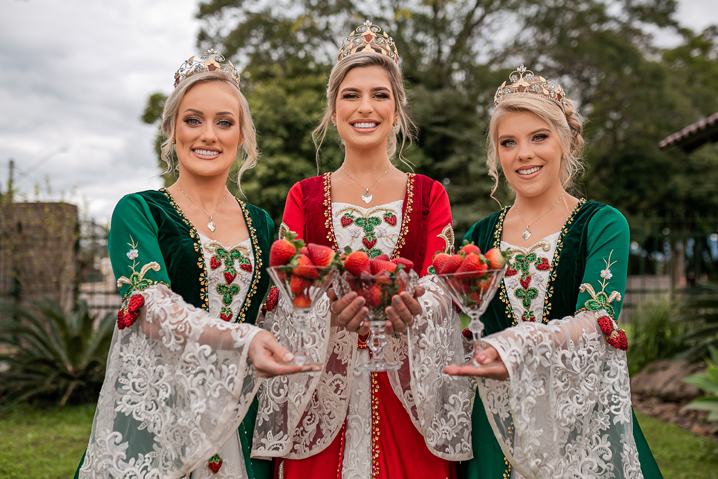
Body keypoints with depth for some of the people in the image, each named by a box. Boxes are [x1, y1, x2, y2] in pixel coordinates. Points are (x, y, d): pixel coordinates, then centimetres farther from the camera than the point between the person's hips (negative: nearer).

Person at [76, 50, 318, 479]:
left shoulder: (261, 224, 10)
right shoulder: (139, 211, -3)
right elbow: (150, 306, -20)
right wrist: (242, 338, -35)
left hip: (239, 416, 4)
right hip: (154, 411, -3)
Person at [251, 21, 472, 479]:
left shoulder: (429, 195, 8)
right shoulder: (304, 197, 7)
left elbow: (440, 290, 0)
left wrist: (413, 310, -24)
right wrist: (328, 312, -22)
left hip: (409, 392, 0)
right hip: (318, 389, 0)